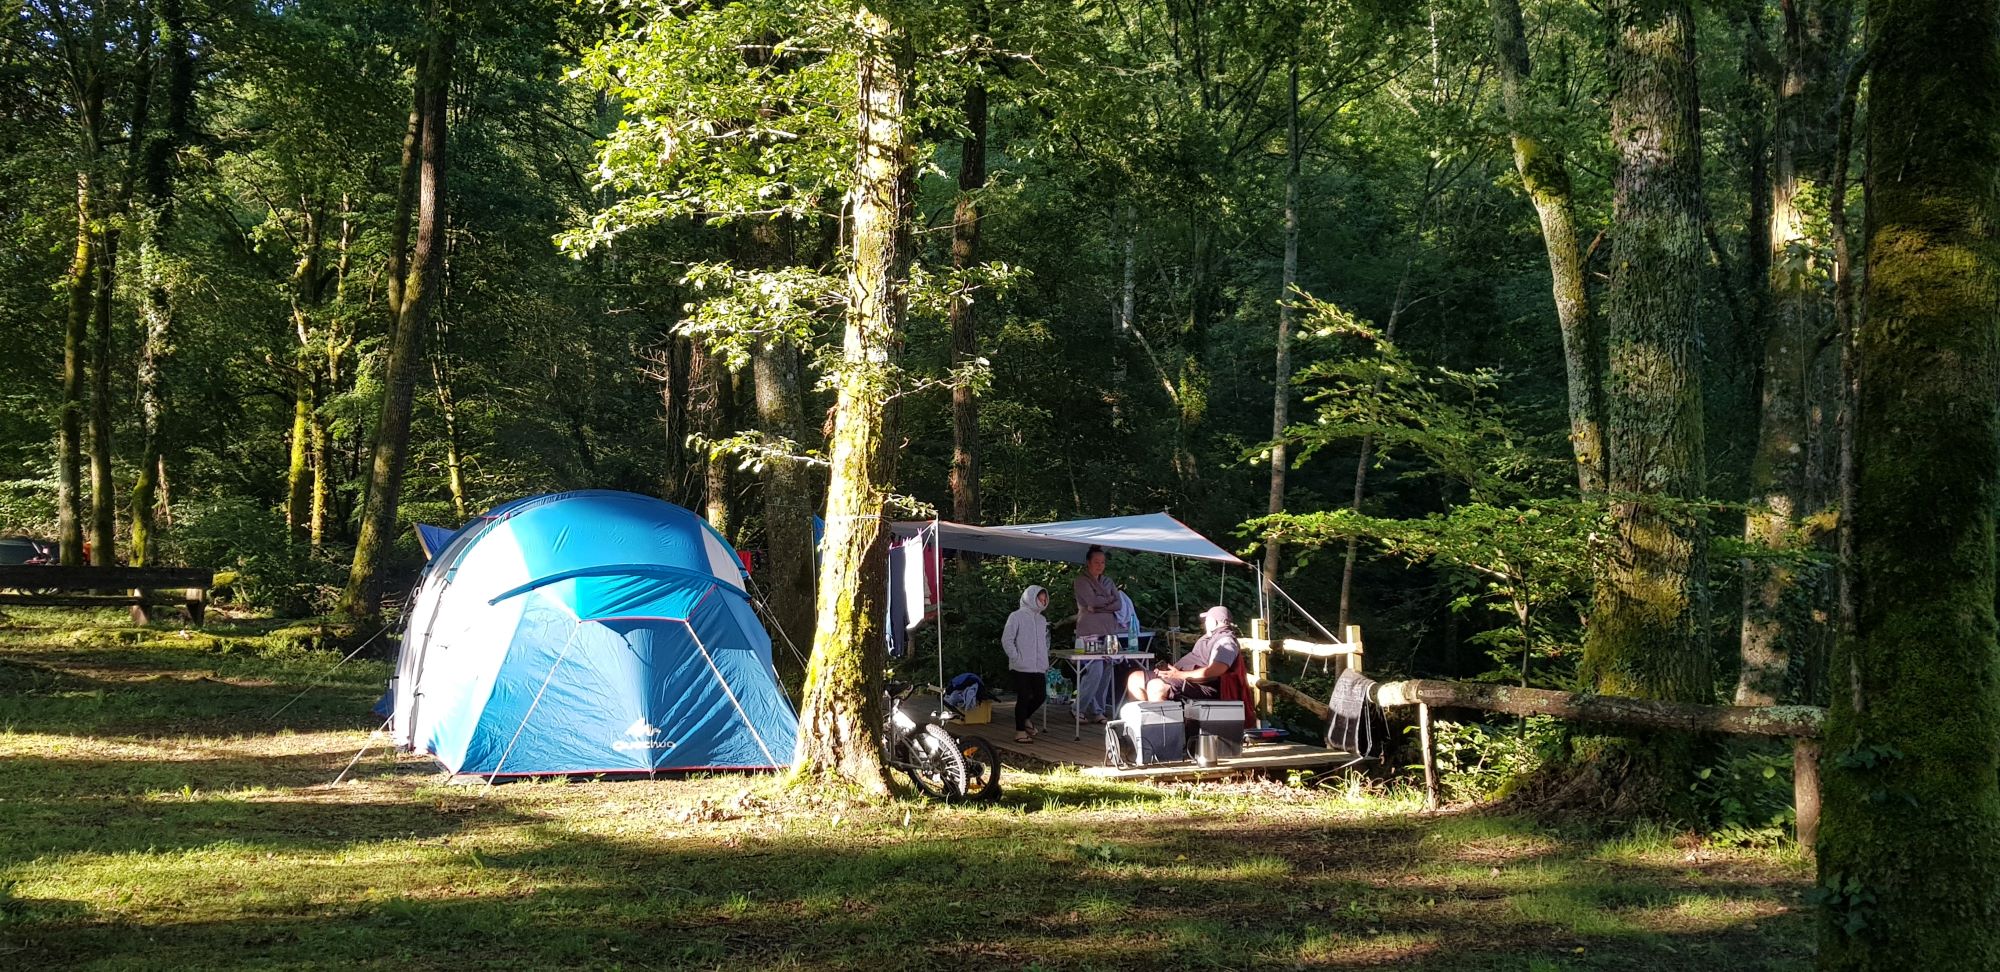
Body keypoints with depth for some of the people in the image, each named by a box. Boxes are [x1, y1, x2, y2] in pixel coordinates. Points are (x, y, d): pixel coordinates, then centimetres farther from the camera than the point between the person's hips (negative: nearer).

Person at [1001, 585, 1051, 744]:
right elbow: (1006, 640, -9)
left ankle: (1023, 719, 29)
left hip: (1038, 667, 6)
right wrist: (1016, 658, -13)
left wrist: (1045, 661, 11)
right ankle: (1020, 731, 6)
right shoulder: (1017, 616, -6)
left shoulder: (1042, 620, 15)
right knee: (1023, 698, -4)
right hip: (1021, 667, -6)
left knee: (1040, 696, 5)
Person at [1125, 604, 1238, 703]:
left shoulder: (1226, 641, -12)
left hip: (1201, 686, -11)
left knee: (1155, 687, -34)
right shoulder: (1211, 637, 24)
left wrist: (1180, 675, -28)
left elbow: (1213, 671, -26)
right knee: (1135, 679, 6)